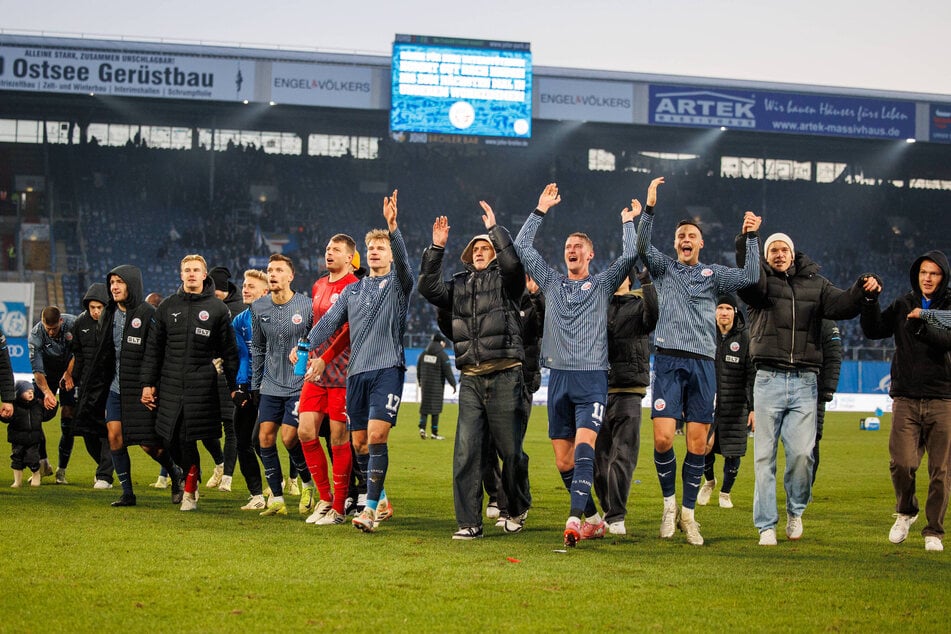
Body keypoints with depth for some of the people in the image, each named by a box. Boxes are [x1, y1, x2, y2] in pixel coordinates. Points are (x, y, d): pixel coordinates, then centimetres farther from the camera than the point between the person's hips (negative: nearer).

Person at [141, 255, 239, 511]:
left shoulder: (217, 308, 4)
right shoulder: (168, 307, 10)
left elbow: (230, 351, 6)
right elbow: (153, 348, 12)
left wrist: (235, 387, 1)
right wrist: (148, 383, 6)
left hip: (202, 387, -3)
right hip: (170, 385, 3)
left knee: (188, 440, -7)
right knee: (171, 440, 1)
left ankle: (189, 491, 7)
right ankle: (191, 476, 26)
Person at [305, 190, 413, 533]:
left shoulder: (398, 283, 4)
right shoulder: (354, 289, 18)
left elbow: (403, 261, -17)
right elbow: (330, 321, 13)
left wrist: (393, 227, -32)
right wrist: (306, 346, -3)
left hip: (387, 369, -5)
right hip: (356, 372, 6)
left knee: (376, 437, -17)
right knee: (359, 443, 6)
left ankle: (371, 508, -16)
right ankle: (382, 502, 20)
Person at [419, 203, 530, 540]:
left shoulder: (505, 280, 4)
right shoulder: (460, 285, 17)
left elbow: (513, 262, -17)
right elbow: (429, 288, 4)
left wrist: (495, 228, -11)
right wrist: (436, 248, -1)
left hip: (505, 377, -4)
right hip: (470, 380, 4)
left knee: (510, 450, 4)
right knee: (466, 453, -6)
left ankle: (518, 509, 27)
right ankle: (469, 523, -4)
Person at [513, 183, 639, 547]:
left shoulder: (602, 284, 10)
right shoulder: (551, 282, 18)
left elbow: (630, 256, -3)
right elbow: (522, 247, 16)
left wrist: (628, 222, 11)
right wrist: (541, 209, 17)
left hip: (592, 378, -4)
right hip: (558, 377, 4)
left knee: (584, 446, -21)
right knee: (563, 460, 3)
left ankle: (575, 517, -31)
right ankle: (593, 518, 16)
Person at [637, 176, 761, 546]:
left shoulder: (713, 273, 14)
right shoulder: (663, 267, 12)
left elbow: (750, 277, 0)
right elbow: (642, 247, -7)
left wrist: (751, 237, -6)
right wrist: (649, 207, -18)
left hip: (703, 363, 1)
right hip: (669, 360, -1)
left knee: (698, 443, 0)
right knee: (663, 438, -12)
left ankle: (688, 513, 12)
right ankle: (669, 502, 9)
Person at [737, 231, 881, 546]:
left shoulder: (814, 284, 14)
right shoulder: (760, 283, 6)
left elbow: (841, 304, 1)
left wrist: (863, 290, -20)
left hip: (805, 381, 1)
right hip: (769, 379, -1)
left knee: (802, 452, -8)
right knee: (764, 455, 1)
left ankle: (796, 510, 17)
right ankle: (766, 525, 9)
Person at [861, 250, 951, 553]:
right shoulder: (903, 304, 11)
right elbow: (873, 331, 4)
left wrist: (922, 325, -28)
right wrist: (870, 301, -8)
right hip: (906, 398, 1)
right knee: (902, 462, -10)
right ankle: (905, 511, 17)